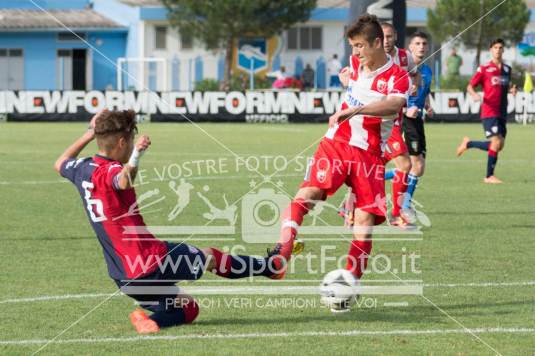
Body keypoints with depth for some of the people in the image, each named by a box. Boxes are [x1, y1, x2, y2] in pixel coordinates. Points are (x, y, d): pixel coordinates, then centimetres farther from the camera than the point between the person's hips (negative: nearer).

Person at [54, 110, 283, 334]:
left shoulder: (83, 170, 6)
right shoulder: (109, 172, -19)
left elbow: (60, 165, 32)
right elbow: (124, 182, -46)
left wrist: (90, 134, 34)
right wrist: (136, 154, -56)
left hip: (123, 278, 8)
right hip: (151, 263, -8)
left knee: (189, 308, 18)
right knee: (209, 257, 16)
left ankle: (152, 319, -8)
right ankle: (271, 266, 27)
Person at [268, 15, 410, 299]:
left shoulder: (397, 78, -9)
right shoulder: (355, 63, 10)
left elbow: (394, 105, -33)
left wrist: (355, 110, -45)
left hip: (369, 155, -3)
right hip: (335, 144, 3)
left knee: (365, 221, -8)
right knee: (307, 193, -22)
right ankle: (281, 252, -34)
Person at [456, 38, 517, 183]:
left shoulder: (507, 69, 13)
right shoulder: (484, 69, -3)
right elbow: (470, 86, -1)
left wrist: (511, 90, 3)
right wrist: (474, 95, -23)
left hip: (502, 113, 6)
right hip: (489, 112, -6)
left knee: (499, 146, 5)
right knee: (496, 142, -15)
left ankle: (468, 143, 26)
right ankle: (489, 176, -2)